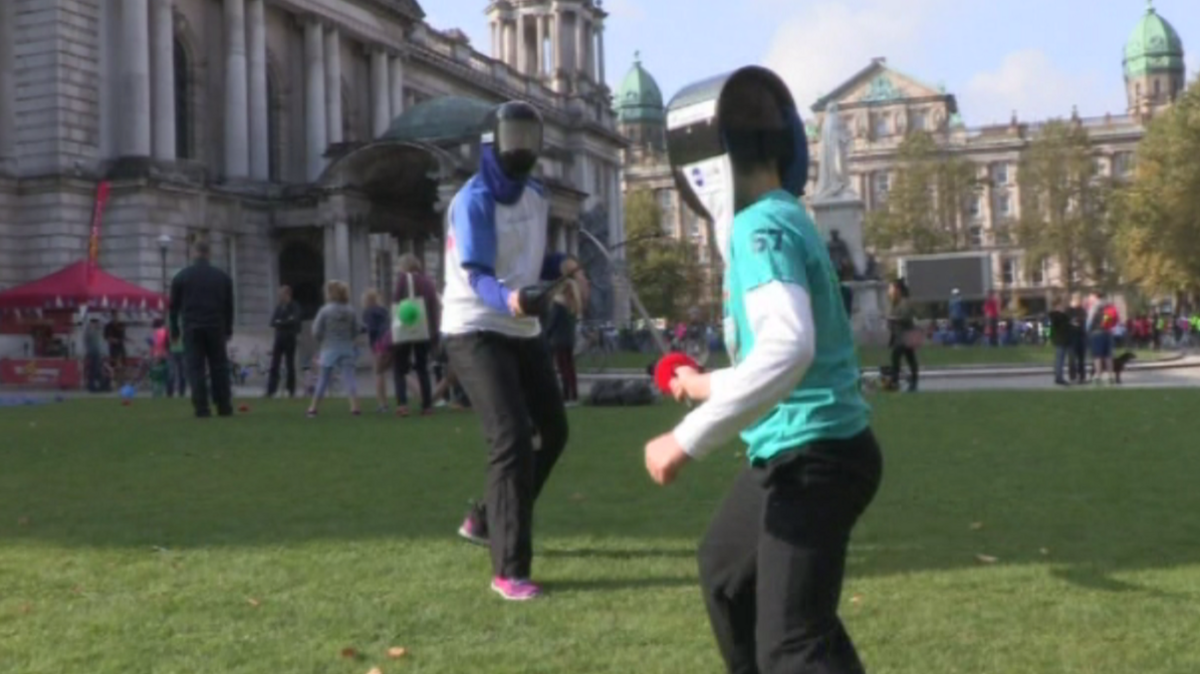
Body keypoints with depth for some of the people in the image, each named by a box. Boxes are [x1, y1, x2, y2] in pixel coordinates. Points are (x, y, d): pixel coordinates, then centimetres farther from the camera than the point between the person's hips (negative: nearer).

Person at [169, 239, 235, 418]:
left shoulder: (181, 277, 3)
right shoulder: (223, 277, 7)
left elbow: (174, 306, 5)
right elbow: (229, 306, 10)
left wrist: (174, 330, 12)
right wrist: (228, 330, 17)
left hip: (192, 329, -1)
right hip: (216, 328, 1)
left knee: (195, 368, -1)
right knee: (219, 367, 6)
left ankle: (201, 408, -7)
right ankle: (224, 407, 5)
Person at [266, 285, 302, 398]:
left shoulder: (295, 306, -5)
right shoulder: (279, 306, 11)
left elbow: (294, 320, -17)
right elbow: (273, 322, 3)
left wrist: (280, 322, -14)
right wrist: (286, 322, -15)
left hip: (290, 339, -4)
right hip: (279, 338, 4)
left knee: (290, 366, 2)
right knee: (274, 366, -2)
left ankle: (291, 391, 9)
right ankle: (270, 391, -5)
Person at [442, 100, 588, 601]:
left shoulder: (536, 197, 9)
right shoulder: (474, 200, -17)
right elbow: (477, 274, -28)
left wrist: (560, 265, -5)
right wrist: (508, 300, -48)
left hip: (522, 330, 9)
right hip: (476, 331, -9)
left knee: (553, 432, 16)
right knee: (512, 441, -17)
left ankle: (485, 521, 32)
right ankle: (509, 569, -11)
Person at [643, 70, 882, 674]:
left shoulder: (760, 226, -18)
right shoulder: (781, 218, 13)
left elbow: (789, 347, -35)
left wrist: (688, 440, -31)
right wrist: (710, 385, 35)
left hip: (812, 453, -10)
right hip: (799, 448, 10)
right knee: (725, 570, 29)